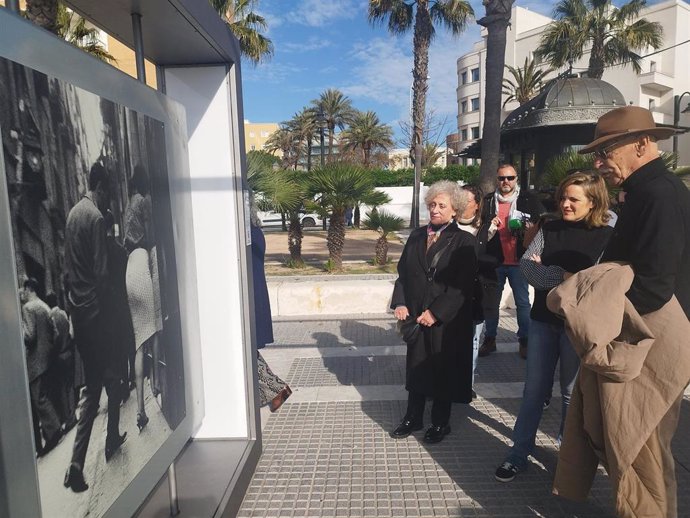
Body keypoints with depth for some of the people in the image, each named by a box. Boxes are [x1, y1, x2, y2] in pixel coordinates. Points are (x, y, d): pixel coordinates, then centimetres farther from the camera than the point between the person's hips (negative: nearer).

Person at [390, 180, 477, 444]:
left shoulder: (463, 241, -8)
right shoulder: (416, 236, 7)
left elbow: (463, 285, -14)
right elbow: (402, 271, 8)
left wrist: (435, 311, -17)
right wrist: (400, 303, -5)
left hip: (447, 320, -4)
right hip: (415, 315, 4)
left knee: (444, 369, 10)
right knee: (416, 366, 14)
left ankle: (440, 422, 29)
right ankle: (413, 417, 31)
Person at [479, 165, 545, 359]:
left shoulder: (529, 199, 0)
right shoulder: (488, 201, 6)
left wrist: (530, 227, -15)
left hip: (518, 261, -2)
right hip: (494, 260, 2)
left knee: (522, 303, 7)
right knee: (492, 302, 11)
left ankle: (524, 340, 20)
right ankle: (489, 339, 23)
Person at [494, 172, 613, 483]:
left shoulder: (607, 237, -6)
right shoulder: (549, 230, 4)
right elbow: (526, 265, -6)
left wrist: (544, 273, -14)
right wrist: (563, 276, -17)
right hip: (543, 319, 3)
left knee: (572, 393, 13)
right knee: (534, 390, 10)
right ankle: (519, 454, 19)